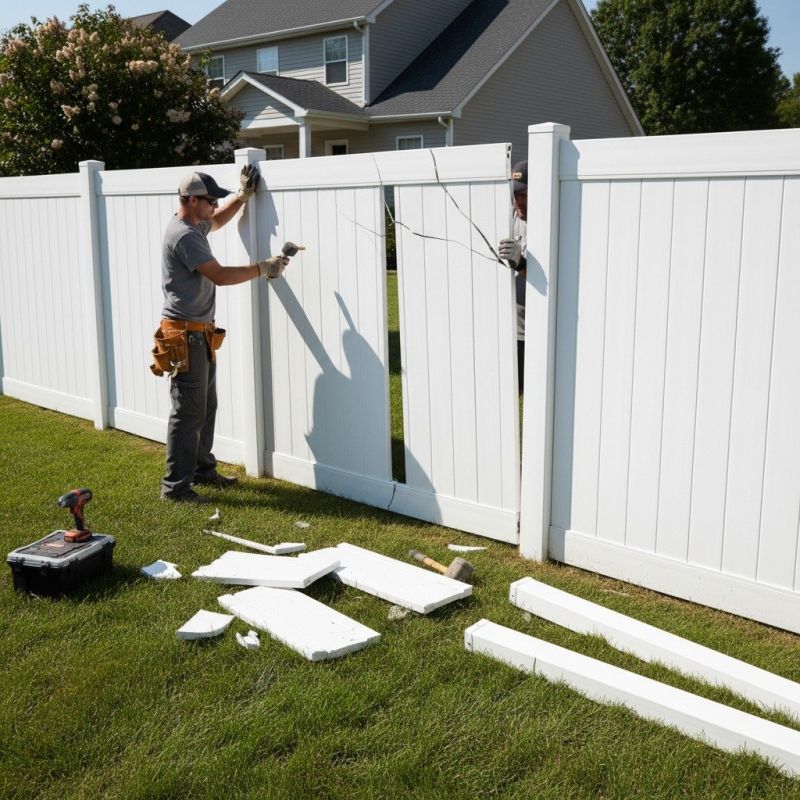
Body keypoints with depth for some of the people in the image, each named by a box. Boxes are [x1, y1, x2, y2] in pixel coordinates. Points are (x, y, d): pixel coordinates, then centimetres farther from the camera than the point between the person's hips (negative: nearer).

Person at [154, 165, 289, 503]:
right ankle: (175, 486, -2)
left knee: (206, 407, 17)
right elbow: (220, 275, -22)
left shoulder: (194, 225, 12)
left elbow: (218, 220, 34)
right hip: (185, 335, -11)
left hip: (200, 333, 11)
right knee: (188, 412, -8)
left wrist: (243, 195, 20)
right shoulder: (184, 235, -18)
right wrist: (264, 268, -13)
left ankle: (202, 469, 30)